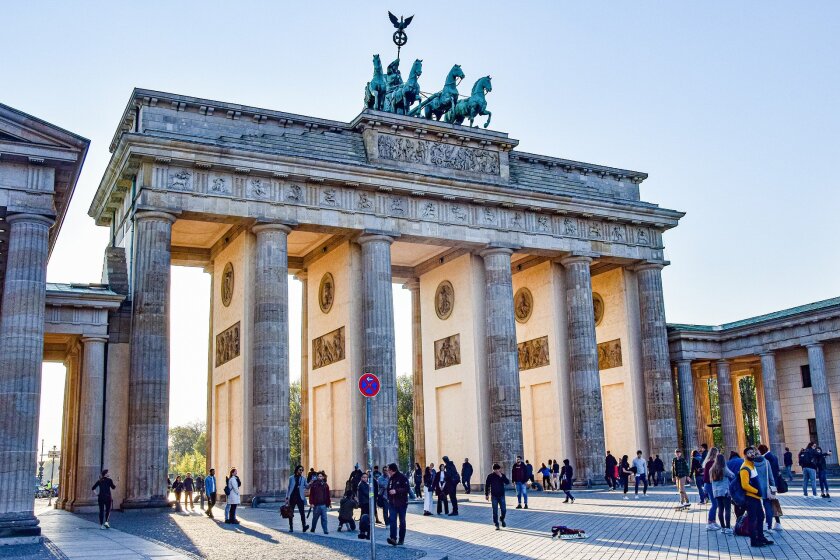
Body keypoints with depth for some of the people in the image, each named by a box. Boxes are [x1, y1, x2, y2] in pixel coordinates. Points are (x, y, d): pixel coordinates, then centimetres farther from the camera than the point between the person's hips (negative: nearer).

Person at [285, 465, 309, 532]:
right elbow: (288, 488, 7)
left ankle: (304, 526, -19)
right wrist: (287, 498, 2)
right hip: (292, 498, 0)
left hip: (300, 498, 0)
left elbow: (307, 486, 3)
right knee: (291, 514, 5)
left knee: (302, 512, -13)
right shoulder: (291, 478, 6)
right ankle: (291, 528, 13)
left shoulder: (303, 479, 9)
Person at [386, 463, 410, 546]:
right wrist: (389, 498, 11)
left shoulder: (402, 477, -9)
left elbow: (407, 489, -16)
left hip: (401, 503, -5)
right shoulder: (390, 478, 11)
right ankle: (393, 538, -19)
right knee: (393, 520, -10)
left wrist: (396, 491, -23)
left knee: (402, 521, 6)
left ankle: (401, 539, 14)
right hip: (392, 503, 5)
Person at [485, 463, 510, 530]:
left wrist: (501, 476, -22)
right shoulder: (490, 476, -4)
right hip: (494, 496, -1)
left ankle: (502, 519, 30)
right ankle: (496, 525, 8)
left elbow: (507, 482, -13)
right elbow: (487, 485, 2)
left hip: (501, 495, 1)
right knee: (495, 511, -1)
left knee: (504, 510, 1)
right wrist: (486, 494, 0)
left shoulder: (502, 475, 0)